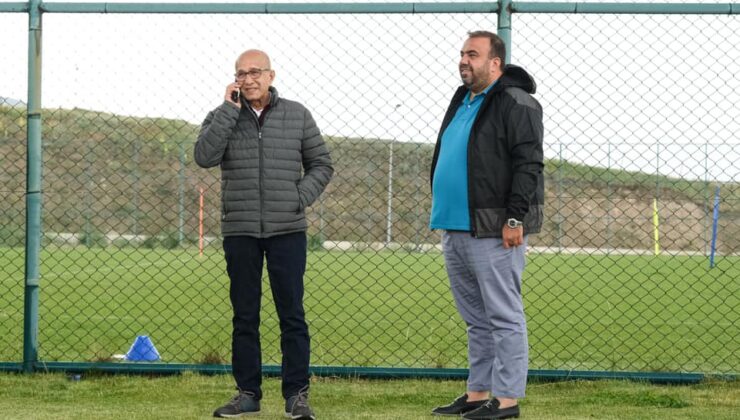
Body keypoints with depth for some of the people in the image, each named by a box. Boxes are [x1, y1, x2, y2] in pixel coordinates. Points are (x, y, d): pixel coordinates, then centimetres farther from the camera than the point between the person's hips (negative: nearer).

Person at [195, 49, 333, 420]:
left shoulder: (296, 115, 6)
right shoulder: (222, 118, 5)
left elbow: (321, 164, 11)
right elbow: (204, 156, -13)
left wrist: (301, 198, -4)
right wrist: (229, 110, -14)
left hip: (287, 230, -1)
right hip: (239, 232, 1)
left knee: (292, 315, -2)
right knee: (245, 316, 6)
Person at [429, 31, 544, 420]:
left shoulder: (515, 103, -9)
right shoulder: (462, 102, 19)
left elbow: (528, 164, -16)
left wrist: (515, 218, -21)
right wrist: (442, 213, 23)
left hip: (492, 231, -9)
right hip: (455, 228, 9)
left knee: (502, 316, -6)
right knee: (475, 318, 14)